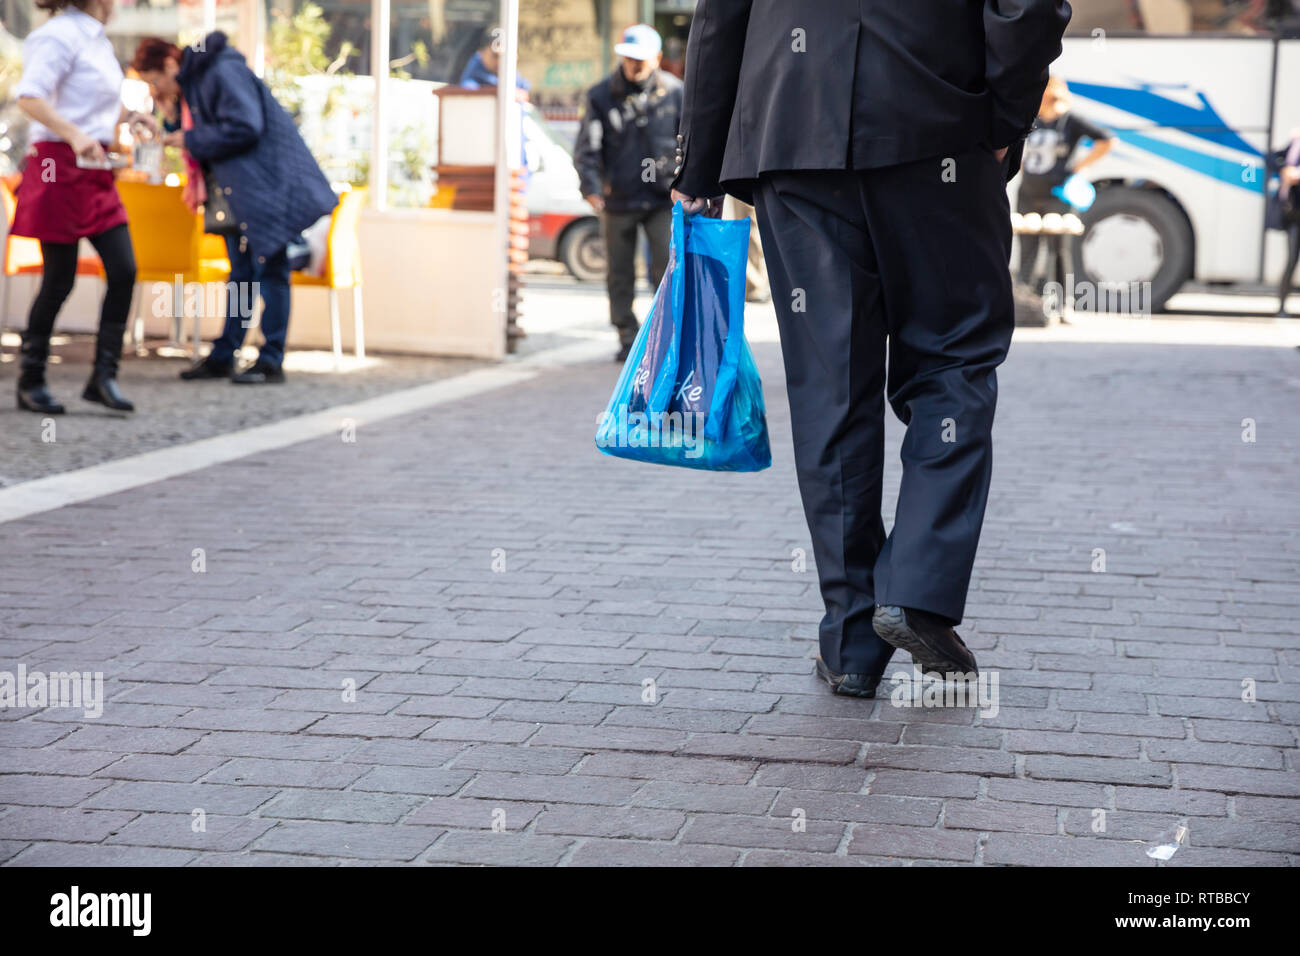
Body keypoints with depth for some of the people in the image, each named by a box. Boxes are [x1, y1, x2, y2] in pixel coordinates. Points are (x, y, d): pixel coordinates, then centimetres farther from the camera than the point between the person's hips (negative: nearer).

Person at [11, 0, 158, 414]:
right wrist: (74, 135, -32)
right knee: (59, 279, -2)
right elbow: (29, 96, -22)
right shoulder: (62, 35, -11)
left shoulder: (98, 40, 16)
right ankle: (30, 382, 12)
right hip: (61, 168, -8)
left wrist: (129, 116, 13)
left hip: (95, 171, 8)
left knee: (123, 270, -2)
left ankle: (103, 376, 4)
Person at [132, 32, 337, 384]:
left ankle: (271, 360, -1)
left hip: (267, 183, -10)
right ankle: (223, 356, 15)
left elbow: (244, 128, -25)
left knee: (269, 267, -5)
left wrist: (190, 140, -15)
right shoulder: (188, 85, 13)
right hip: (237, 192, 10)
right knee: (240, 272, 12)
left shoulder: (224, 74, -17)